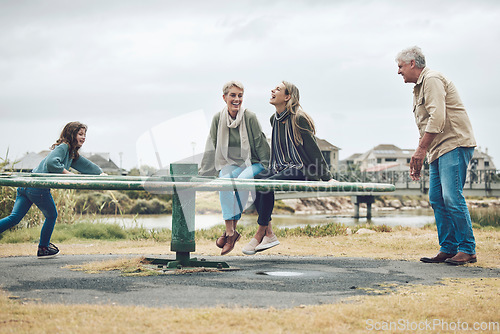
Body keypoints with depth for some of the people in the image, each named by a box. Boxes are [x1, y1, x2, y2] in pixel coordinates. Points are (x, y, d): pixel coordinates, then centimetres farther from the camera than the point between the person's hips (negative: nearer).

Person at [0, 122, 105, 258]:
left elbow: (86, 164, 29)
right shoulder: (63, 147, -7)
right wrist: (68, 173, -15)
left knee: (14, 218, 5)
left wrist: (100, 173, 18)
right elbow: (51, 162, -23)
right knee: (52, 216, 13)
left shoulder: (72, 154, 22)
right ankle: (43, 249, 26)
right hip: (38, 188, -8)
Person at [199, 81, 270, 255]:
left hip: (252, 164, -2)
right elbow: (211, 148, 8)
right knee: (224, 182, -32)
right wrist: (202, 172, 8)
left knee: (242, 180, -35)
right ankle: (230, 231, -32)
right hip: (231, 164, 2)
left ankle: (232, 229, -25)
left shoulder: (249, 117, -9)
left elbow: (260, 144, -5)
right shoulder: (218, 118, 1)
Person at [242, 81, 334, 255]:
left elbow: (314, 149, -10)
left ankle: (260, 234, -21)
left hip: (300, 170, -8)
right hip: (281, 168, 8)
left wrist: (327, 178, -10)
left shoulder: (299, 119, -12)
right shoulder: (274, 119, 12)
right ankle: (269, 234, -17)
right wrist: (272, 169, 23)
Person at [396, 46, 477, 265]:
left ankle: (467, 250, -10)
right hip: (438, 150, 10)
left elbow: (437, 117, -20)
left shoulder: (432, 79, -8)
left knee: (452, 196, -15)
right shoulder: (419, 88, 23)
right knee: (437, 199, 5)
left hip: (454, 144, -10)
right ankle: (448, 249, 8)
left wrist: (421, 149, -21)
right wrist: (418, 159, 24)